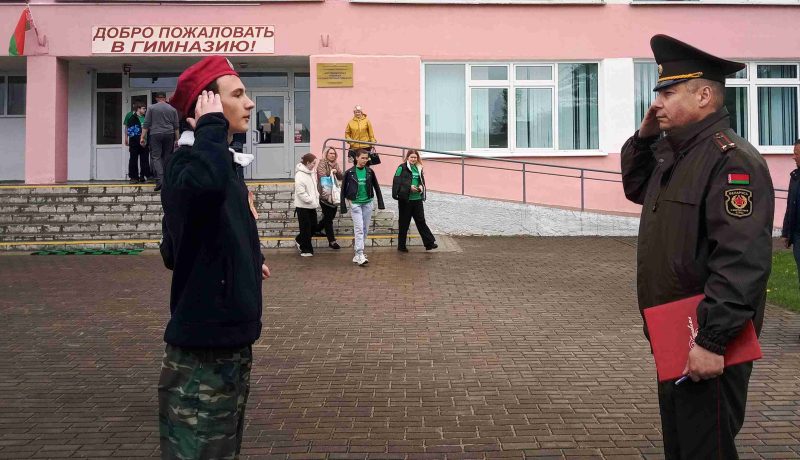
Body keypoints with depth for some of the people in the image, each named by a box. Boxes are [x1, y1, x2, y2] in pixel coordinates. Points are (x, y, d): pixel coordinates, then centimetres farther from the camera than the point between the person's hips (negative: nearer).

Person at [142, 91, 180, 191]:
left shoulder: (152, 108, 3)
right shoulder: (172, 109, 9)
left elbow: (146, 124, 0)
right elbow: (176, 126, 9)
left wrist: (143, 137, 1)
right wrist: (176, 139, 14)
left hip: (155, 135, -2)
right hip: (169, 135, 2)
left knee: (156, 157, -4)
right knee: (166, 157, 10)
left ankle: (160, 180, -20)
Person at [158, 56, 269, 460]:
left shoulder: (226, 161, 11)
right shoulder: (188, 160, -17)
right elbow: (206, 182, -45)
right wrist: (211, 126, -27)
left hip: (232, 338, 10)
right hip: (203, 344, -9)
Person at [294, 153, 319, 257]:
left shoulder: (311, 172, 9)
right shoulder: (300, 175, -18)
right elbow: (301, 192, -22)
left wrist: (316, 197, 5)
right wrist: (311, 200, -19)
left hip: (311, 205, 9)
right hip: (303, 206, -8)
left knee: (313, 226, 14)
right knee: (306, 228, 0)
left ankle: (299, 240, 35)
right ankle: (306, 250, 11)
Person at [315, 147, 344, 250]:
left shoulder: (335, 165, 13)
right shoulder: (322, 164, -6)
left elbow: (341, 177, 8)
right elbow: (322, 177, -15)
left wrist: (336, 172, -9)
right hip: (325, 195, -7)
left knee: (331, 215, 15)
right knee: (328, 217, -4)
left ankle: (316, 229, 36)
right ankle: (332, 241, -1)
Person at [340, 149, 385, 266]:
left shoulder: (370, 172, 3)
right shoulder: (349, 172, -5)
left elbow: (376, 187, 10)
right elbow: (343, 189, -1)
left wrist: (380, 203, 6)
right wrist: (343, 206, -4)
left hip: (367, 203, 4)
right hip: (355, 203, -4)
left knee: (365, 230, 8)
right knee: (359, 229, -12)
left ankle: (357, 254, 22)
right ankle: (360, 256, -14)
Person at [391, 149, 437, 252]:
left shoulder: (419, 168, 11)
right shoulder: (402, 168, -6)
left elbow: (422, 181, 20)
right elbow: (397, 182, -12)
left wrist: (421, 187, -2)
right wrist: (409, 187, -19)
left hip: (417, 199, 5)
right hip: (405, 199, -5)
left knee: (421, 221, 6)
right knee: (404, 223, 5)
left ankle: (429, 243, 7)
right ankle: (401, 246, 14)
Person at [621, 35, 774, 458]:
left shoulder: (731, 159, -20)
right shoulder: (672, 154, 10)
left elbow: (742, 261, -28)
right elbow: (635, 189, 28)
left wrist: (712, 341, -30)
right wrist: (644, 137, 10)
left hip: (706, 346, -9)